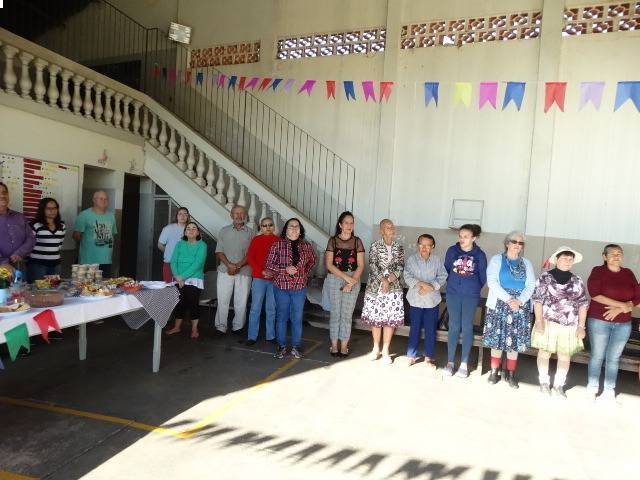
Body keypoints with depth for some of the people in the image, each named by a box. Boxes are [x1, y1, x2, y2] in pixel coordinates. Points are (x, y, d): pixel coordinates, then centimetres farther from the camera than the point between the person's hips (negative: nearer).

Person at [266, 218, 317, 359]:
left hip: (299, 287, 2)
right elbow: (269, 264, -4)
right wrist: (285, 270, -16)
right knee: (282, 317, 9)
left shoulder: (306, 246, 3)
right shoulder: (278, 244, -4)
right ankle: (281, 347, 22)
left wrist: (305, 272, 9)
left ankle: (296, 347, 21)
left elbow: (313, 259, 21)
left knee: (297, 318, 8)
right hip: (281, 286, -1)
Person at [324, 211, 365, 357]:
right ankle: (334, 345, 13)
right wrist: (346, 277, -13)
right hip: (335, 279, -1)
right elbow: (329, 264, -5)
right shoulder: (333, 240, 2)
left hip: (354, 279, 1)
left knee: (347, 314, 3)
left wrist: (351, 282, -11)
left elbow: (361, 265, 1)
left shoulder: (357, 241, 5)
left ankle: (344, 346, 13)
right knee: (335, 313, 3)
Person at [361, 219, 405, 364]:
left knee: (390, 319, 2)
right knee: (375, 318, 6)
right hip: (375, 286, -2)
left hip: (394, 287, 2)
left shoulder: (399, 247, 6)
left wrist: (389, 280, -15)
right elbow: (373, 265, -12)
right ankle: (376, 348, 22)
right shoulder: (375, 246, -2)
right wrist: (383, 280, -21)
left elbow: (400, 266, -2)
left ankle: (385, 350, 14)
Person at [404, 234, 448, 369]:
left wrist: (431, 286, -18)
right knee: (415, 328, 7)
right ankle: (411, 356, 20)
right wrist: (421, 284, -23)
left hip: (432, 300, 1)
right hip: (416, 300, -1)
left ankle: (428, 357, 22)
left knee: (431, 329, 8)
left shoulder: (437, 260, 1)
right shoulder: (411, 259, -3)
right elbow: (407, 276, -10)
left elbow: (442, 276, -3)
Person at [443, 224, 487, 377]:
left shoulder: (480, 255, -6)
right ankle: (450, 362, 13)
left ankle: (464, 363, 15)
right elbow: (446, 270, 10)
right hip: (453, 294, 1)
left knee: (467, 327, 5)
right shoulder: (452, 251, -4)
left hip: (471, 296, -1)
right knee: (454, 327, 5)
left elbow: (483, 277, 5)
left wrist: (474, 289, 12)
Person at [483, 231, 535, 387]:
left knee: (515, 340, 4)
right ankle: (494, 372, 10)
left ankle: (511, 374, 14)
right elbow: (492, 282, -8)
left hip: (521, 306, 3)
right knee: (497, 338, -1)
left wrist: (520, 300, -15)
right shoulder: (496, 259, 4)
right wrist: (508, 299, -17)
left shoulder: (527, 264, 13)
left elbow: (531, 285, 3)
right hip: (499, 305, -2)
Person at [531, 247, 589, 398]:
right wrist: (539, 321, -13)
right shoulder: (546, 277, -5)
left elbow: (583, 304, 6)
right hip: (548, 322, -3)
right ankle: (544, 381, 23)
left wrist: (581, 326, 1)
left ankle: (559, 385, 22)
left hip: (569, 325, 3)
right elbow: (538, 300, -8)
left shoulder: (577, 281, 5)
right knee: (545, 351, 7)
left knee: (565, 355, 9)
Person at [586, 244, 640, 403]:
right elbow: (595, 294, -15)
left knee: (614, 358, 8)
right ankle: (592, 389, 16)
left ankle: (609, 392, 17)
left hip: (623, 323, 3)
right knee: (597, 356, 4)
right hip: (599, 320, -3)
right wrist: (623, 305, -17)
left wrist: (619, 309, -12)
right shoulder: (598, 271, -3)